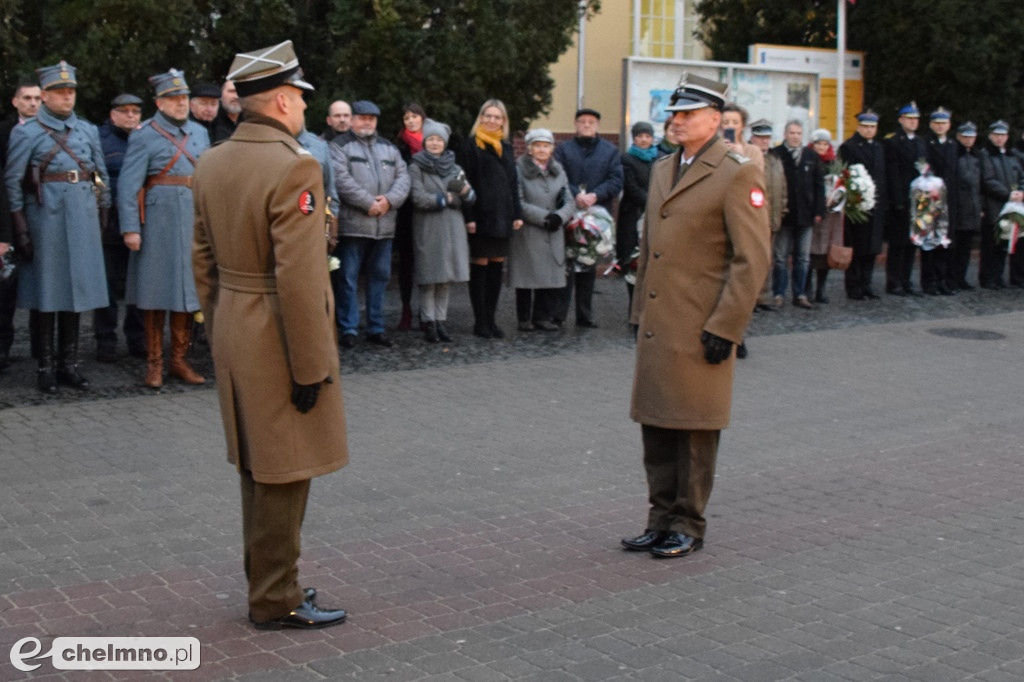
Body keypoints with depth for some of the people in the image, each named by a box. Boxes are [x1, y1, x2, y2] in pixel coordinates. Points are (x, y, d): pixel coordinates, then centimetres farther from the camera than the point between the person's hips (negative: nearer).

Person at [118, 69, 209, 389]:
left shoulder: (200, 133, 12)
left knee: (188, 290, 7)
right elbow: (129, 185, -8)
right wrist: (130, 228, -14)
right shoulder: (145, 136, -4)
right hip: (158, 222, -4)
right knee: (156, 291, 3)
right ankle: (154, 363, 12)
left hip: (193, 221, 5)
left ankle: (179, 360, 17)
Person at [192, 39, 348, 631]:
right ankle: (277, 602, 13)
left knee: (258, 466, 19)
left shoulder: (212, 163, 7)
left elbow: (204, 260, 12)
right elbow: (299, 278, -23)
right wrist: (310, 367, -18)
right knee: (284, 473, 2)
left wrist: (219, 330, 20)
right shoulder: (294, 167, -20)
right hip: (278, 339, -9)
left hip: (234, 334, 9)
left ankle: (268, 580, 31)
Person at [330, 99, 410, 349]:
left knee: (380, 276, 10)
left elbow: (402, 177, 9)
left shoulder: (389, 148, 18)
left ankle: (376, 328, 18)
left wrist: (389, 199, -10)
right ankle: (348, 328, 5)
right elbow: (342, 179, -13)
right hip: (353, 223, -5)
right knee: (349, 278, -2)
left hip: (384, 225, 5)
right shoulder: (340, 146, 0)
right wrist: (369, 203, -17)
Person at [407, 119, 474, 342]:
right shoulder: (416, 167, 1)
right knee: (429, 277, -3)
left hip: (452, 229, 4)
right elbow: (418, 198, -11)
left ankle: (441, 321, 11)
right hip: (428, 229, -4)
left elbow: (471, 197, 10)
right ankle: (429, 322, 2)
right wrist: (446, 198, -8)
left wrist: (465, 190, -12)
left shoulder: (454, 168, 16)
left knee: (447, 278, 5)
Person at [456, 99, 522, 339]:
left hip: (502, 217, 6)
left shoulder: (506, 148, 17)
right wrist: (469, 217, -15)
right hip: (481, 216, -6)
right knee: (480, 266, -2)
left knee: (497, 266, 7)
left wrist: (517, 214, 11)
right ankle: (480, 322, 3)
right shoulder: (470, 146, -2)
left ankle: (490, 319, 13)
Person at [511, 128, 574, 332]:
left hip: (553, 235, 5)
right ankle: (524, 319, 11)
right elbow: (518, 203, -10)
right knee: (527, 279, -1)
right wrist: (543, 216, -15)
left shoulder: (558, 171, 14)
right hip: (527, 234, -4)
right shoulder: (519, 170, -3)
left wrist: (559, 216, -12)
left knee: (552, 278, 1)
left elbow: (569, 202, 8)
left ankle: (542, 317, 13)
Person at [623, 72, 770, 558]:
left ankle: (689, 526, 15)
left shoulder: (737, 175, -9)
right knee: (655, 425, 13)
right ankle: (662, 519, 25)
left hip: (700, 331, -7)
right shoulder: (662, 170, 15)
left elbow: (753, 260, -13)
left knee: (694, 429, 3)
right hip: (657, 328, 7)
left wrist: (725, 328, -16)